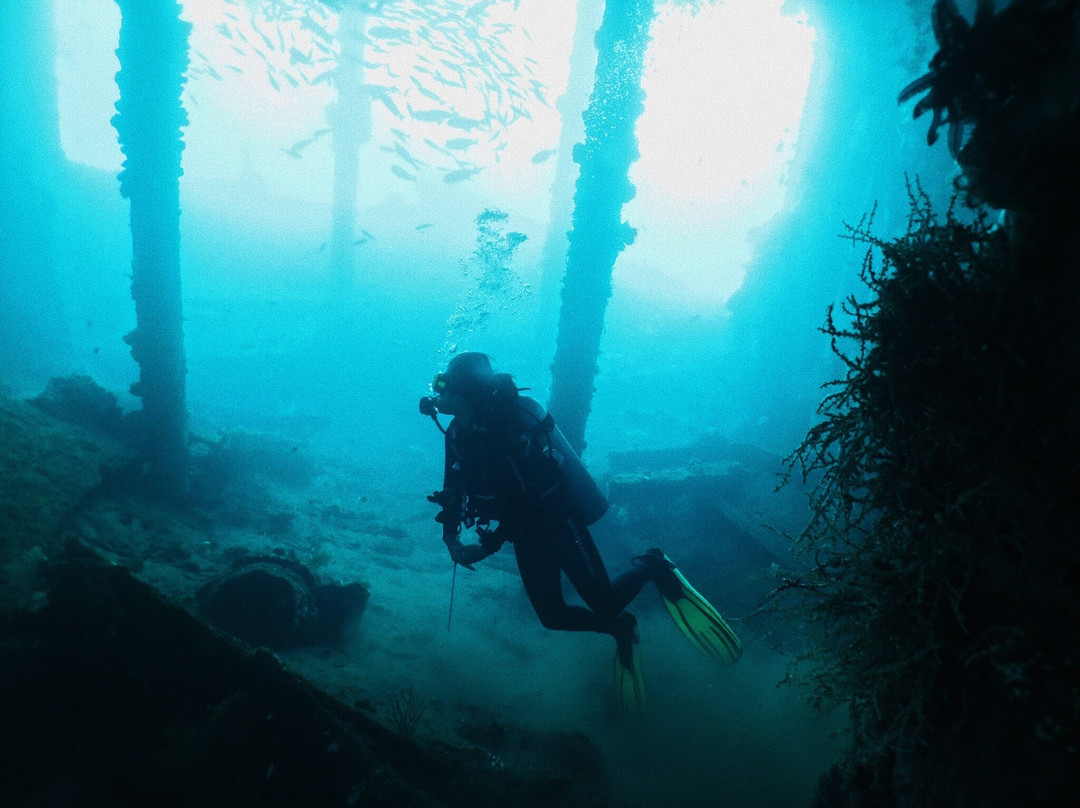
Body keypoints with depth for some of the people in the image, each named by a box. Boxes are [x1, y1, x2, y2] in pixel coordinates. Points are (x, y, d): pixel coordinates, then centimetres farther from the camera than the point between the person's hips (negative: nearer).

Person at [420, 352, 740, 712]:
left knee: (606, 604, -7)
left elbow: (526, 498, -29)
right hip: (527, 535, 8)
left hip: (560, 522, -7)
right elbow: (453, 490, 7)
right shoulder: (457, 433, -1)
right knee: (552, 616, 6)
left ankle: (652, 567, 19)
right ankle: (621, 630, 27)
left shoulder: (507, 425, -26)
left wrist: (486, 547, -26)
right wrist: (450, 535, -8)